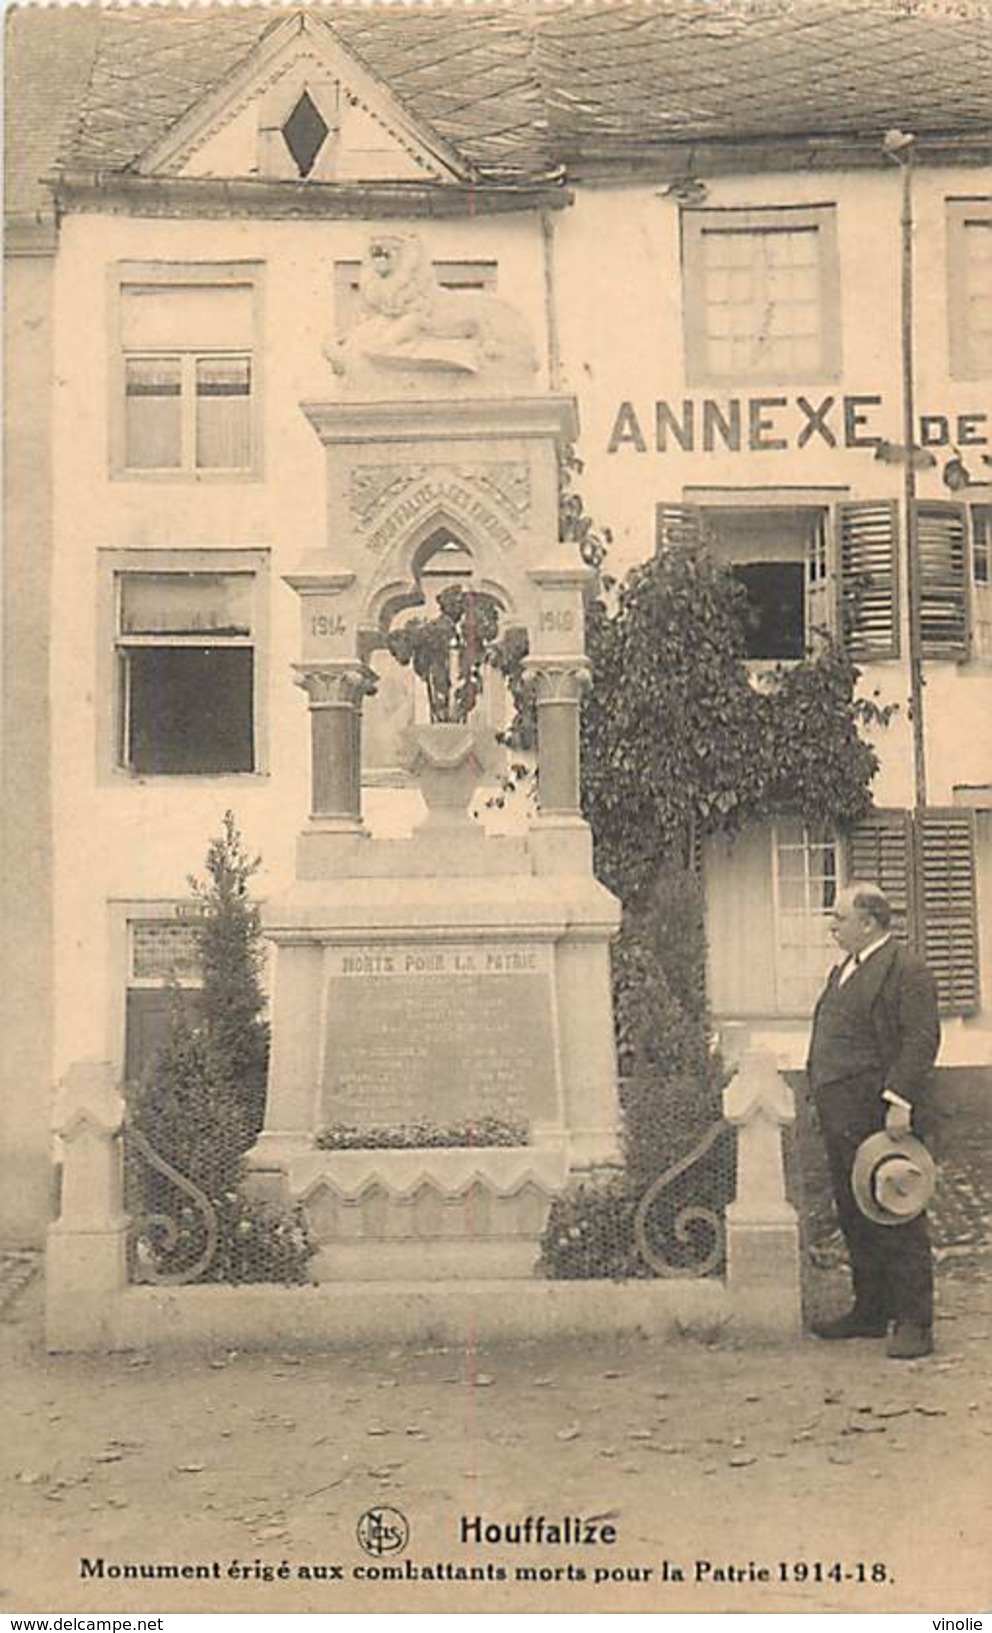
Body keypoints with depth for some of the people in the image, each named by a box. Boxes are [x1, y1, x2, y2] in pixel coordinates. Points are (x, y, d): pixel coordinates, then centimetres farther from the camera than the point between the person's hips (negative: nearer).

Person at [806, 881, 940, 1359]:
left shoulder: (907, 970, -10)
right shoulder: (842, 971, 19)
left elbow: (922, 1040, -17)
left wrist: (899, 1101, -24)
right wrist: (822, 1100, 19)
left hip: (881, 1121, -9)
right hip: (843, 1121, 9)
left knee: (899, 1223, -4)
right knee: (855, 1220, 15)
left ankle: (913, 1324, 1)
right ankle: (870, 1311, 25)